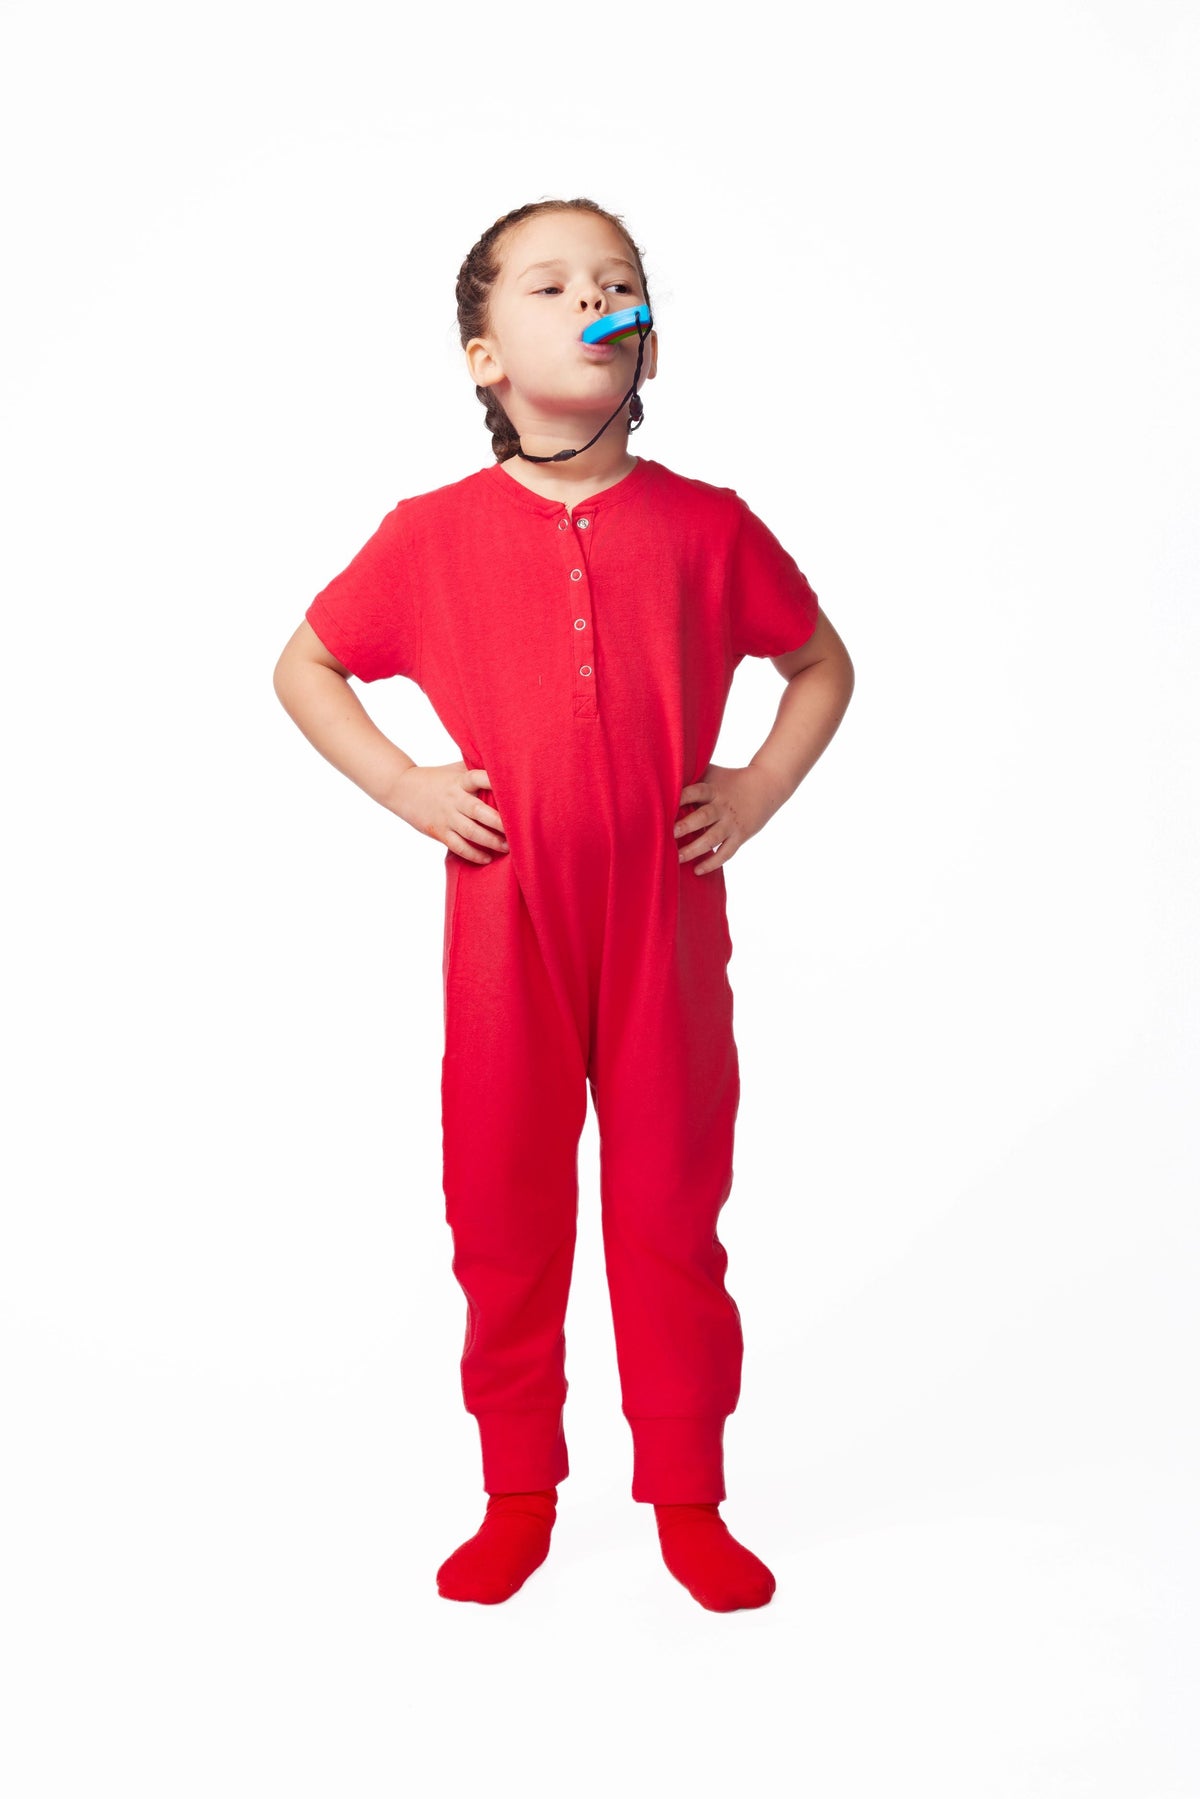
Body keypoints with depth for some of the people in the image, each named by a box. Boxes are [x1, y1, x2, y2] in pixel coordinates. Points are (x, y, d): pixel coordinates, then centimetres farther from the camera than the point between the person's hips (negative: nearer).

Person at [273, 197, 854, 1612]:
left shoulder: (706, 526, 1)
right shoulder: (432, 535, 0)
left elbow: (821, 661, 14)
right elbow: (304, 665, 11)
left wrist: (760, 791, 1)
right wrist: (400, 785, -1)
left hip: (667, 916, 0)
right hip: (506, 919, 0)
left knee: (672, 1205, 9)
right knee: (503, 1207, 9)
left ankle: (687, 1499, 25)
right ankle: (517, 1499, 27)